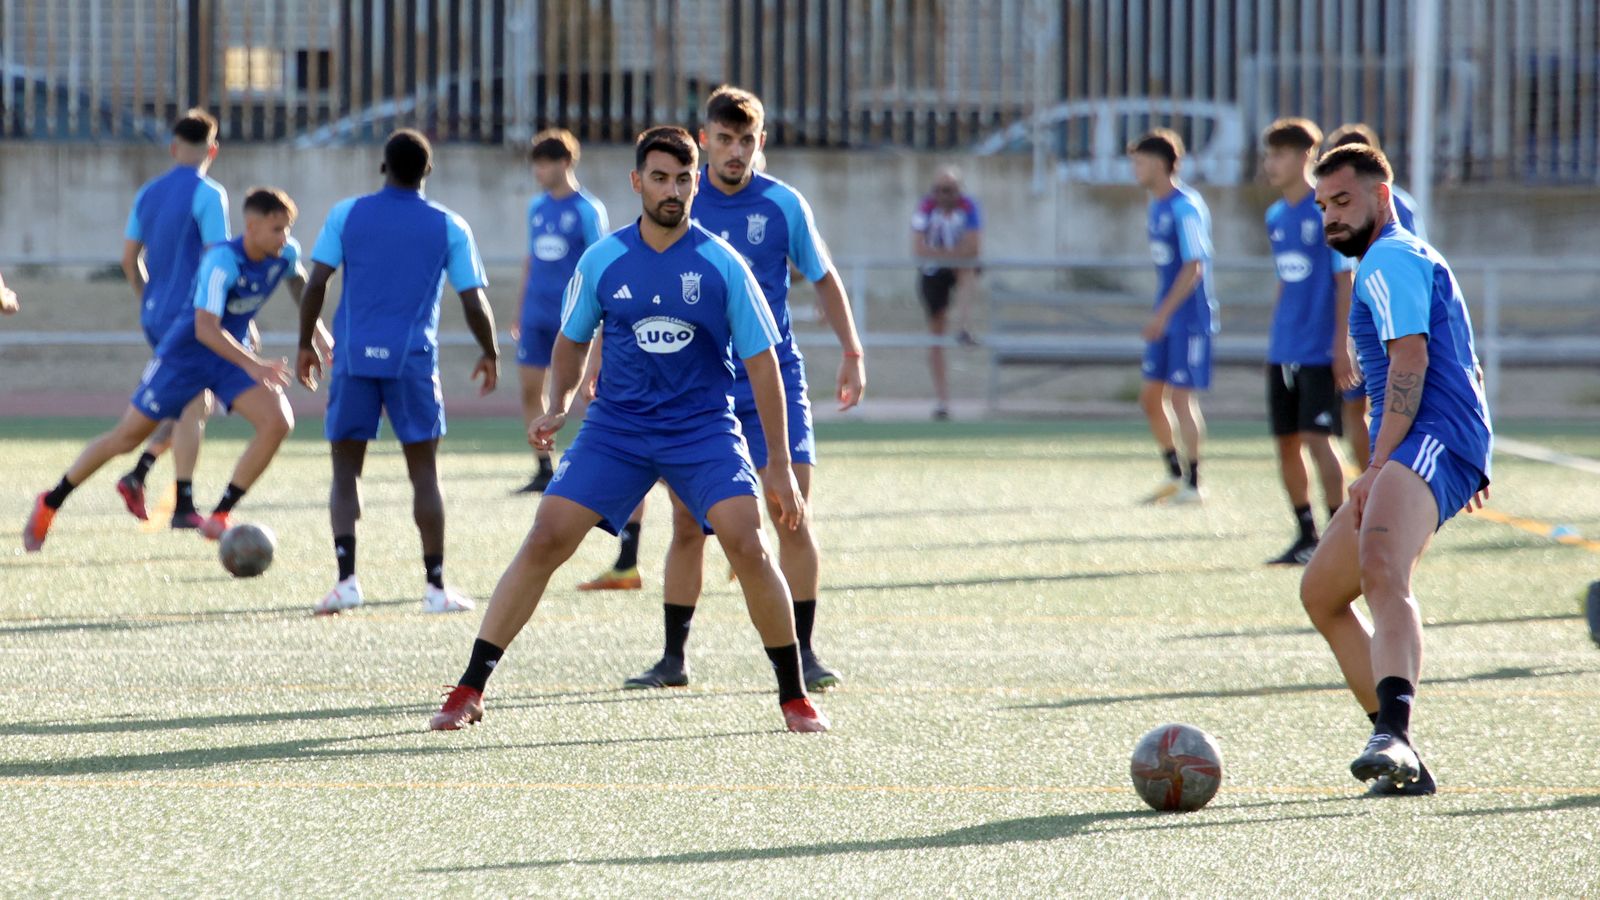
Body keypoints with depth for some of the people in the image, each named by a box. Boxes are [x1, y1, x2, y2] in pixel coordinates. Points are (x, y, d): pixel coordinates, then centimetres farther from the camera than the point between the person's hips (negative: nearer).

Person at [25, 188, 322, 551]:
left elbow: (299, 282, 17)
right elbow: (206, 329, -38)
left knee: (278, 422, -17)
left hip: (232, 354, 6)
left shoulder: (285, 253, -10)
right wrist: (253, 365, -45)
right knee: (127, 436, 4)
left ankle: (220, 517, -7)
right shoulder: (222, 261, -31)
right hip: (185, 353, -6)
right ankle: (50, 504, 24)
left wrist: (317, 331, 10)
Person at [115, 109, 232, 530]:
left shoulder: (148, 193, 11)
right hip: (190, 316, -7)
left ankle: (138, 474, 4)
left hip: (154, 316, 7)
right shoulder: (208, 195, -10)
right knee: (193, 407, -4)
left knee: (192, 404, 17)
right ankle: (184, 506, -7)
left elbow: (129, 258, 17)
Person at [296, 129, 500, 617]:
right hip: (413, 358, 0)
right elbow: (474, 303, 3)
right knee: (424, 473, 7)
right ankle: (436, 586, 5)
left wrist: (305, 346, 10)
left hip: (354, 357, 0)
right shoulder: (449, 227, 4)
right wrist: (490, 355, 19)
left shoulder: (346, 215, 4)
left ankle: (346, 580, -8)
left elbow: (316, 284, -1)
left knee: (345, 471, 6)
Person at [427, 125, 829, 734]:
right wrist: (557, 406, -3)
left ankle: (794, 698, -2)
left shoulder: (722, 266, -7)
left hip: (704, 429, -1)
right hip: (616, 426, 2)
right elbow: (572, 341, 15)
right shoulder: (602, 261, -1)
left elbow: (761, 362, -3)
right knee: (545, 541, -10)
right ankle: (468, 691, -3)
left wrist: (779, 464, -5)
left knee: (749, 548, -19)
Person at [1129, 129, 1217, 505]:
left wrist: (1163, 314, -21)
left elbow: (1193, 268, -20)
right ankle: (1174, 474, 24)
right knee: (1150, 397, 11)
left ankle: (1192, 484, 1)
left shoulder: (1185, 207, -16)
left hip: (1189, 317, -9)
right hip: (1165, 319, 9)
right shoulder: (1157, 206, 12)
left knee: (1181, 396, -6)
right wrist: (1159, 316, 18)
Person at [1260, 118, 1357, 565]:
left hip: (1320, 352, -7)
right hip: (1283, 352, 7)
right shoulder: (1275, 217, 12)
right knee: (1286, 443, 8)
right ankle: (1306, 536, 17)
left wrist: (1341, 345, -15)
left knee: (1318, 438, -11)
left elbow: (1345, 281, -10)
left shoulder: (1326, 212, -9)